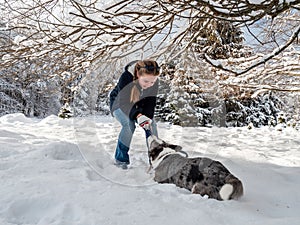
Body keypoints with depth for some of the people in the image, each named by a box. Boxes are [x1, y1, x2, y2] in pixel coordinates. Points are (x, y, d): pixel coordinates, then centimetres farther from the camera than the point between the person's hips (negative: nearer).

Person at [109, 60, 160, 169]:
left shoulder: (154, 82, -25)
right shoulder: (126, 78, -37)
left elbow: (150, 101, -18)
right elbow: (124, 102, -38)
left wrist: (148, 117, -34)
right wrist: (138, 115, -53)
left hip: (138, 105, 4)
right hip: (120, 104, -4)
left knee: (152, 124, -15)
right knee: (129, 124, -29)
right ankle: (120, 158, -13)